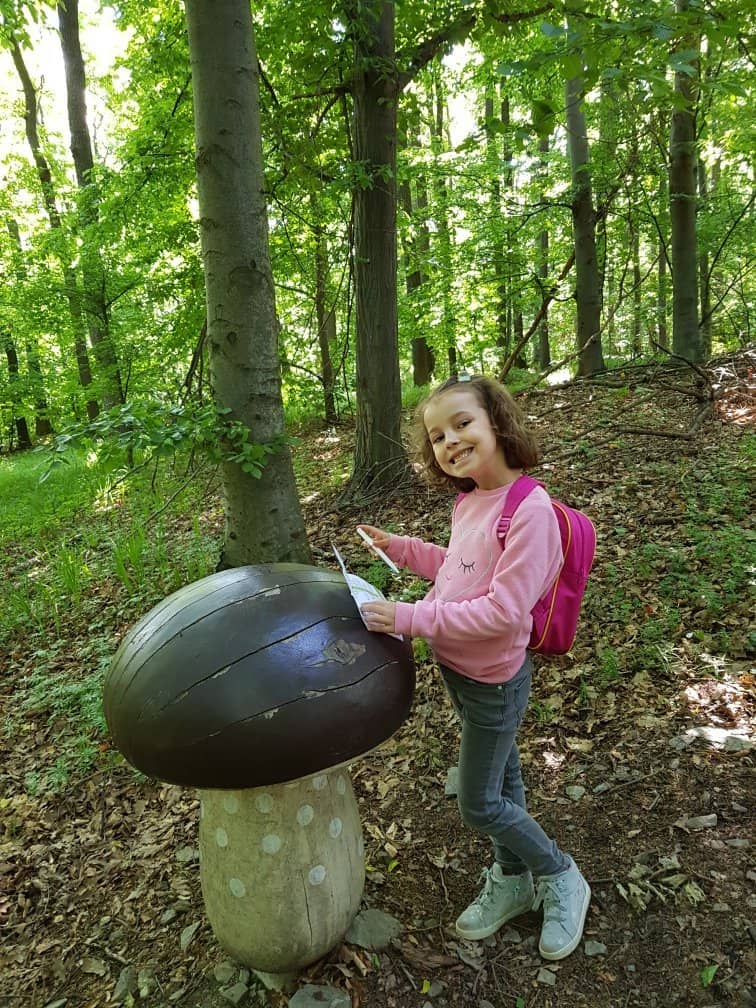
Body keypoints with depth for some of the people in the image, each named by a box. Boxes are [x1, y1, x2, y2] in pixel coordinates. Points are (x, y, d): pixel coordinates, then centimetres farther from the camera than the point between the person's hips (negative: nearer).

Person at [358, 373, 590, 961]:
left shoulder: (529, 510, -29)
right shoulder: (468, 502, -3)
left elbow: (503, 611, -31)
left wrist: (413, 618, -31)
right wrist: (402, 549, 6)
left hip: (493, 678, -8)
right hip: (460, 668, 8)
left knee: (479, 806, 9)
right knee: (502, 774, 25)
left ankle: (560, 878, 34)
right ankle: (512, 879, 47)